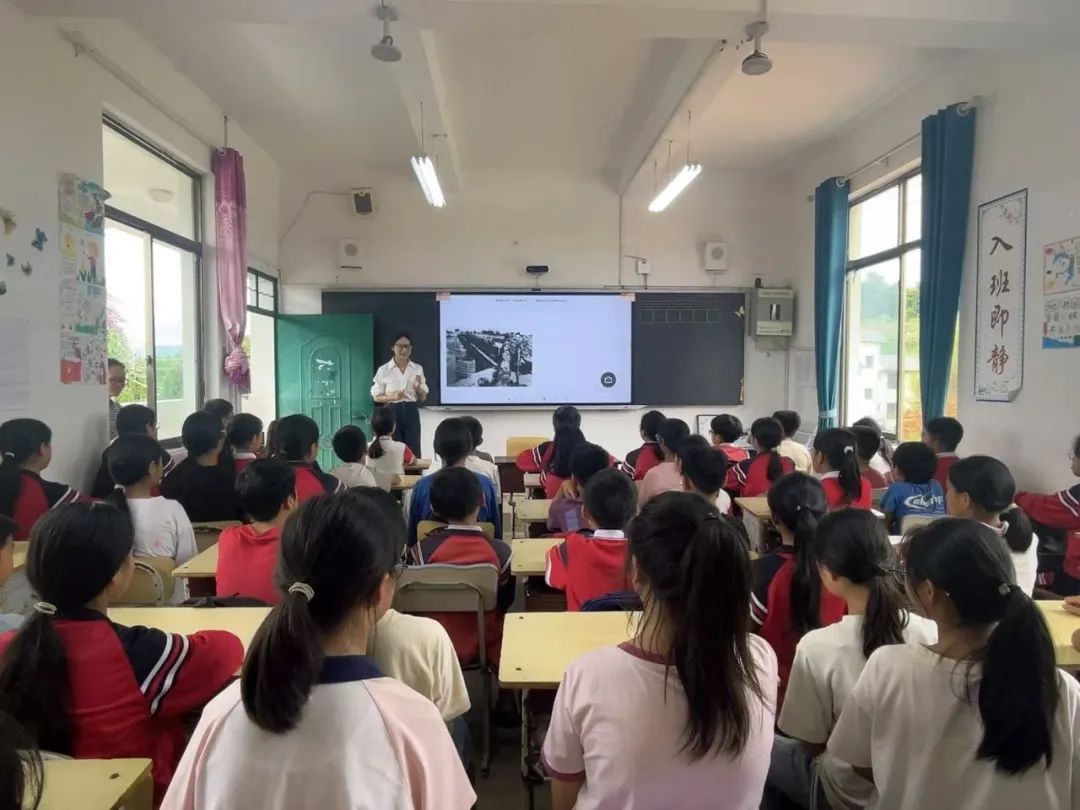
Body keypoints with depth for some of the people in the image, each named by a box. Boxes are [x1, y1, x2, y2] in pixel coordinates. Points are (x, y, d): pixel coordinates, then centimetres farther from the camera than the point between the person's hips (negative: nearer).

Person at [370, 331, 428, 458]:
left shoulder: (418, 369, 5)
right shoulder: (383, 370, -2)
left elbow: (423, 398, 9)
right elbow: (376, 396, 3)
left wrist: (418, 388, -12)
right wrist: (392, 397, -15)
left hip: (411, 412, 2)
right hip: (392, 413, -2)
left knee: (414, 452, 0)